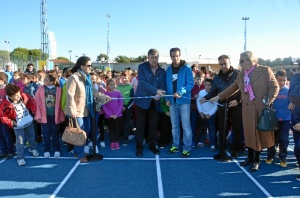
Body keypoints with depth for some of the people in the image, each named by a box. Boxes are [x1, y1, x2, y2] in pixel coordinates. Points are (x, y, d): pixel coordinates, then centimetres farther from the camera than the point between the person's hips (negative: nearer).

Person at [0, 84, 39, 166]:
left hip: (29, 121, 4)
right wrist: (12, 123, -18)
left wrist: (34, 112, -7)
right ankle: (20, 158, 19)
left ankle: (33, 148, 49)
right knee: (20, 141, 3)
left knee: (31, 136, 23)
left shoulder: (24, 96, -21)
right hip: (18, 126, -4)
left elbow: (32, 102, -3)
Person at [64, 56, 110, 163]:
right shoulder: (73, 78, -18)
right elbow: (70, 95, -22)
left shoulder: (87, 78, 10)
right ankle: (81, 154, 18)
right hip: (76, 111, -9)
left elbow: (94, 91, 13)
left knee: (86, 131, 16)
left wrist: (104, 97, 3)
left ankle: (77, 150, 33)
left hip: (86, 110, 9)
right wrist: (72, 111, -24)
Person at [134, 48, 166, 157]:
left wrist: (158, 95, -21)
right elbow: (143, 82, -17)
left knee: (153, 125, 8)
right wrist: (156, 91, -26)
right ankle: (139, 147, 15)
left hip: (154, 102, 3)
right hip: (142, 100, -3)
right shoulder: (142, 67, -6)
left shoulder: (162, 71, 5)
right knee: (140, 125, 3)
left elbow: (163, 86, 0)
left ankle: (153, 146, 24)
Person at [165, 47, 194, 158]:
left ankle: (187, 149, 6)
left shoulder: (187, 68, -5)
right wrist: (167, 98, 0)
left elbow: (190, 83, -13)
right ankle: (175, 145, 26)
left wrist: (181, 92, -27)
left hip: (184, 101, -5)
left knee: (186, 126, -2)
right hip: (172, 101, 5)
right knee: (174, 126, 14)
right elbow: (167, 85, 11)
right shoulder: (168, 70, 9)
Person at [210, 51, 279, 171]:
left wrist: (269, 101, -15)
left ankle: (257, 160, 20)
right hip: (248, 110, 4)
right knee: (249, 133, 10)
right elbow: (232, 88, 16)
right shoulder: (241, 75, 11)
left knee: (260, 133, 6)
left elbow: (274, 87, -6)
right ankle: (250, 157, 27)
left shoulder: (265, 71, -5)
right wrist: (219, 97, 11)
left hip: (262, 109, -4)